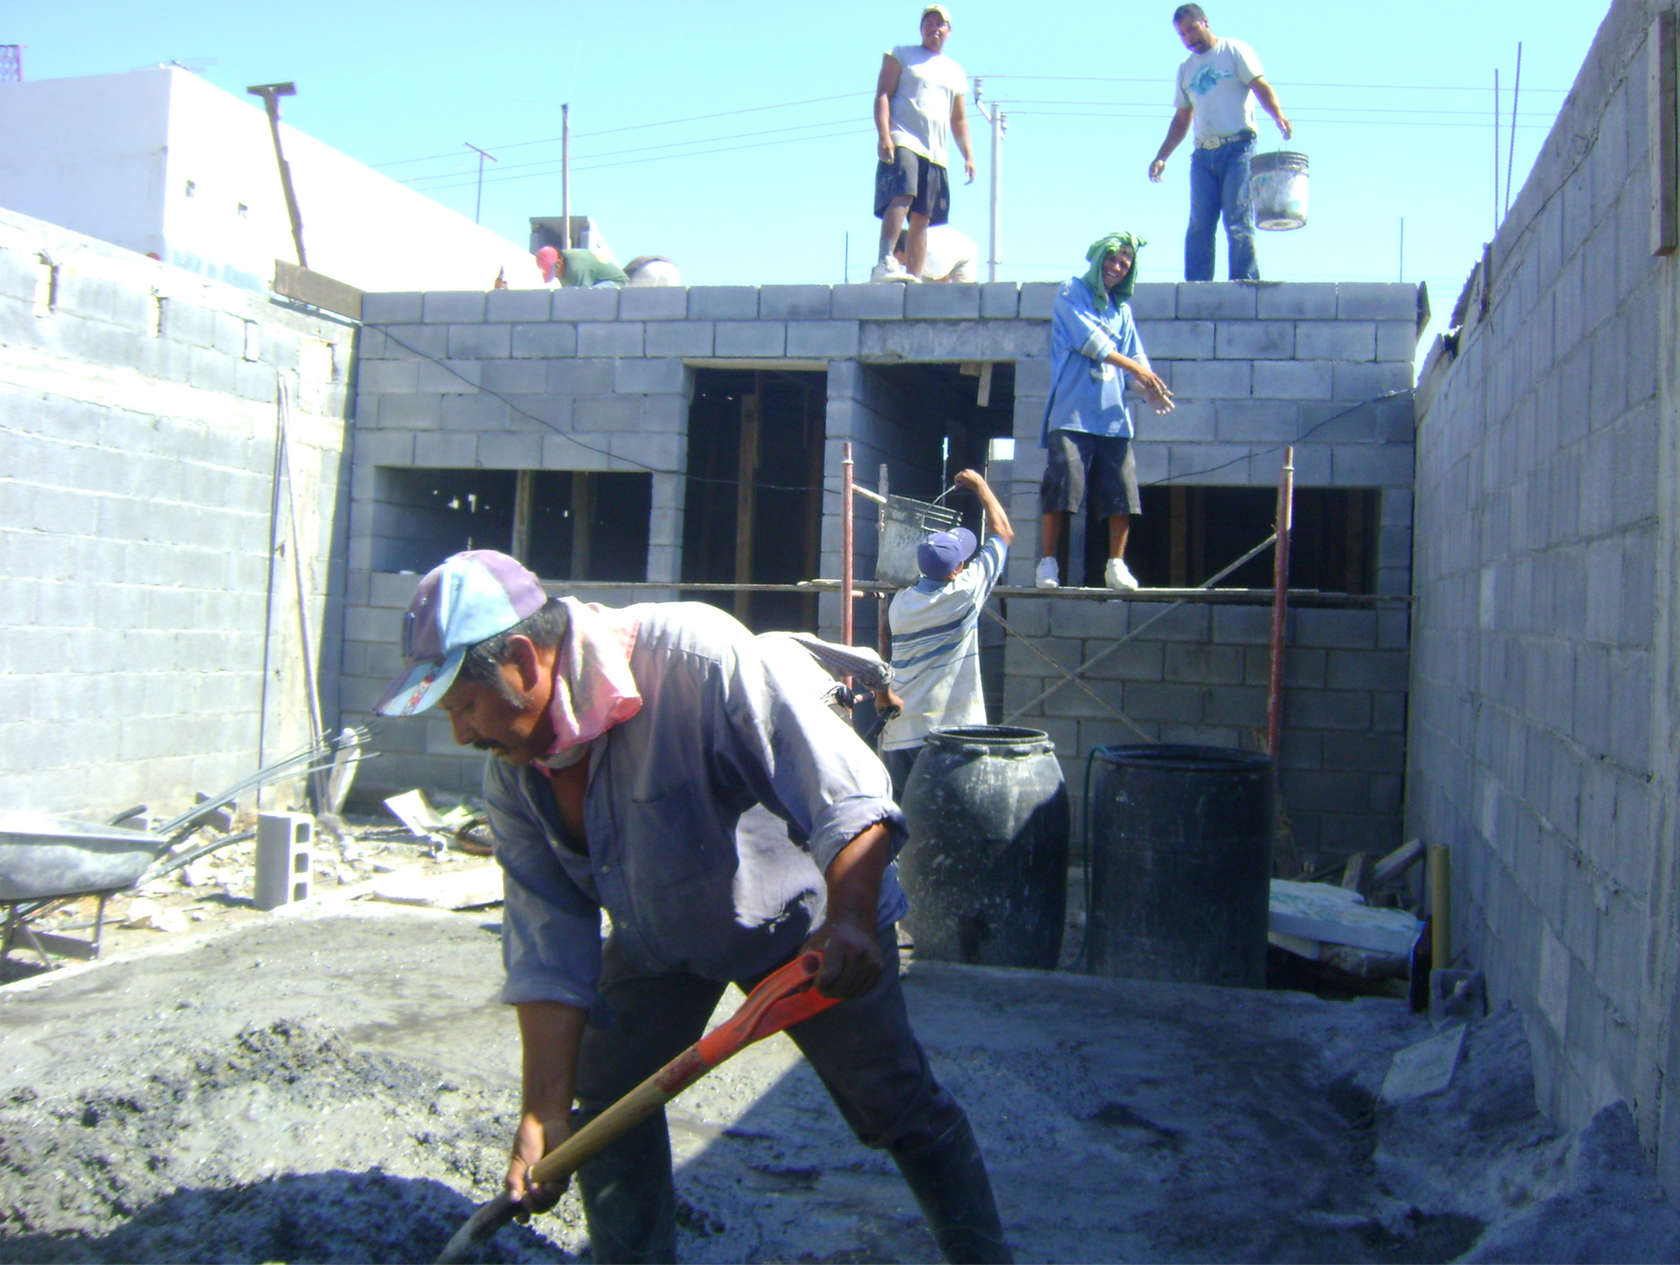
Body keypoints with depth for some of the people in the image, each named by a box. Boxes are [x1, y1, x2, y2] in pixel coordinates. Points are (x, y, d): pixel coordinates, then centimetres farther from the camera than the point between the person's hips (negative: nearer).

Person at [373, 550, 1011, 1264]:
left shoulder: (695, 657, -36)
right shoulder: (510, 770, -14)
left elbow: (850, 797, -37)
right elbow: (547, 945, -11)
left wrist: (849, 922, -52)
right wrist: (544, 1112, -15)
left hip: (803, 920, -5)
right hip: (657, 936, 5)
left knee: (897, 1105, 1)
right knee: (603, 1111, -1)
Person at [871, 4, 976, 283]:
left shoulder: (955, 71, 25)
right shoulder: (901, 54, 13)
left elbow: (959, 120, 29)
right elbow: (882, 95, 2)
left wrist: (968, 155, 15)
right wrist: (884, 136, -13)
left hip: (937, 152, 5)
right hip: (902, 142, -5)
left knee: (922, 218, -1)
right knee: (902, 197, -28)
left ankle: (914, 278, -2)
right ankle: (885, 263, -38)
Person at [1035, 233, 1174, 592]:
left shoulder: (1121, 309, 23)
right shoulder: (1072, 292, 7)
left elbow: (1136, 356, 16)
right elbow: (1088, 340, -5)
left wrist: (1150, 388, -6)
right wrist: (1135, 368, -5)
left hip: (1113, 415, 5)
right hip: (1073, 411, -5)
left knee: (1123, 492, -3)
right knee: (1061, 485, -12)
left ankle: (1116, 565, 6)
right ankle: (1047, 563, -4)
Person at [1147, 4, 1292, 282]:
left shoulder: (1235, 51, 6)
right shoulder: (1186, 68, 22)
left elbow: (1260, 86, -6)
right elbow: (1182, 119, 25)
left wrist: (1279, 116, -24)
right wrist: (1161, 157, 15)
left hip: (1237, 148, -5)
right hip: (1203, 155, 5)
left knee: (1239, 222, -11)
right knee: (1199, 225, -3)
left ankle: (1245, 283, -12)